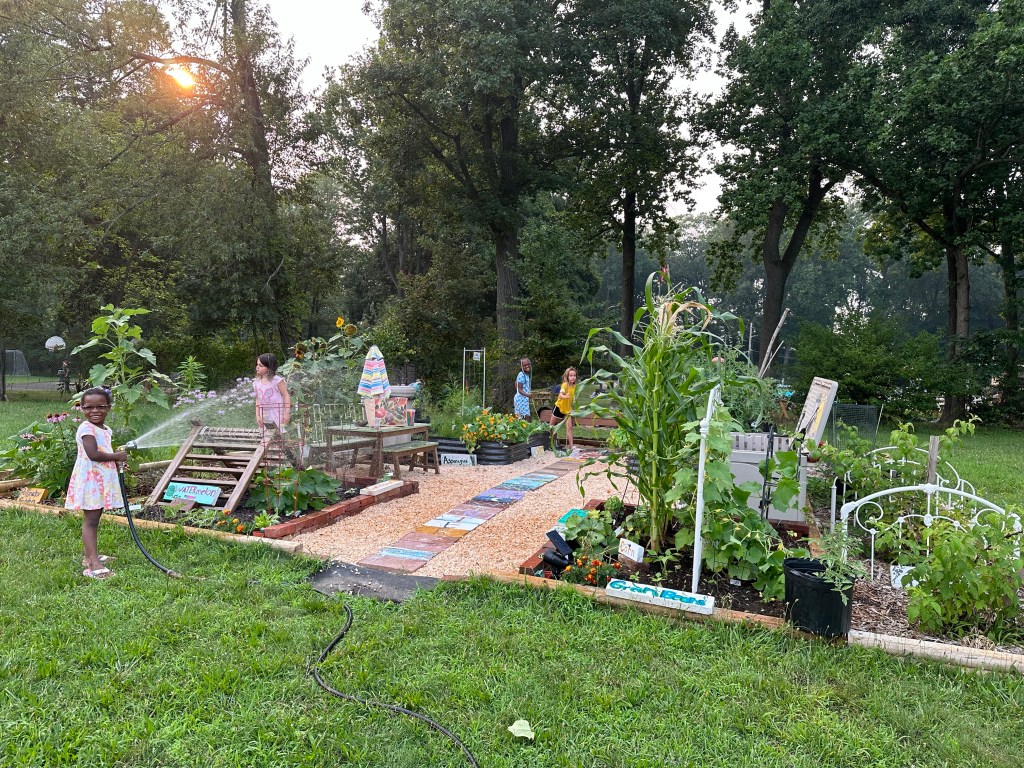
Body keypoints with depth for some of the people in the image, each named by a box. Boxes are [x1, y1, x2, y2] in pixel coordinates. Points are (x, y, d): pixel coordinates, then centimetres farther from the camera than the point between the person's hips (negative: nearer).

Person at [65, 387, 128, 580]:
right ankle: (93, 565, -12)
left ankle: (90, 555, 29)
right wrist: (117, 456, -14)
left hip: (103, 480, 9)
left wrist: (118, 459, 6)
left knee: (94, 519, 17)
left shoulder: (106, 430, 13)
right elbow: (93, 454, -25)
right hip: (90, 479, -9)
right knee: (90, 520, -9)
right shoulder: (86, 428, -15)